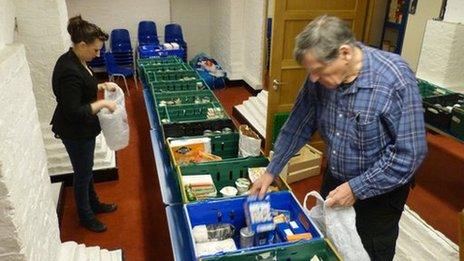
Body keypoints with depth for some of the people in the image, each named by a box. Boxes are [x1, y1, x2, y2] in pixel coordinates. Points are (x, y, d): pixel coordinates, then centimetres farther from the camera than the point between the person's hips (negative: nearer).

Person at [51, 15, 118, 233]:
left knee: (86, 169, 24)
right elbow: (73, 112, -29)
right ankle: (85, 216, 32)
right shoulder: (69, 71, -30)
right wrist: (102, 103, -24)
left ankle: (94, 204, 45)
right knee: (82, 174, 10)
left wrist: (101, 86, 4)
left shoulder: (76, 60, 0)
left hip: (83, 129, 9)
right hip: (75, 133, -9)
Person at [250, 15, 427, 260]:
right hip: (335, 176, 5)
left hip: (380, 187, -4)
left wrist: (357, 189, -24)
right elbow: (298, 125, -3)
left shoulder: (396, 81, -29)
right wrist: (271, 171, -1)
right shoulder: (321, 76, -14)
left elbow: (410, 154, -26)